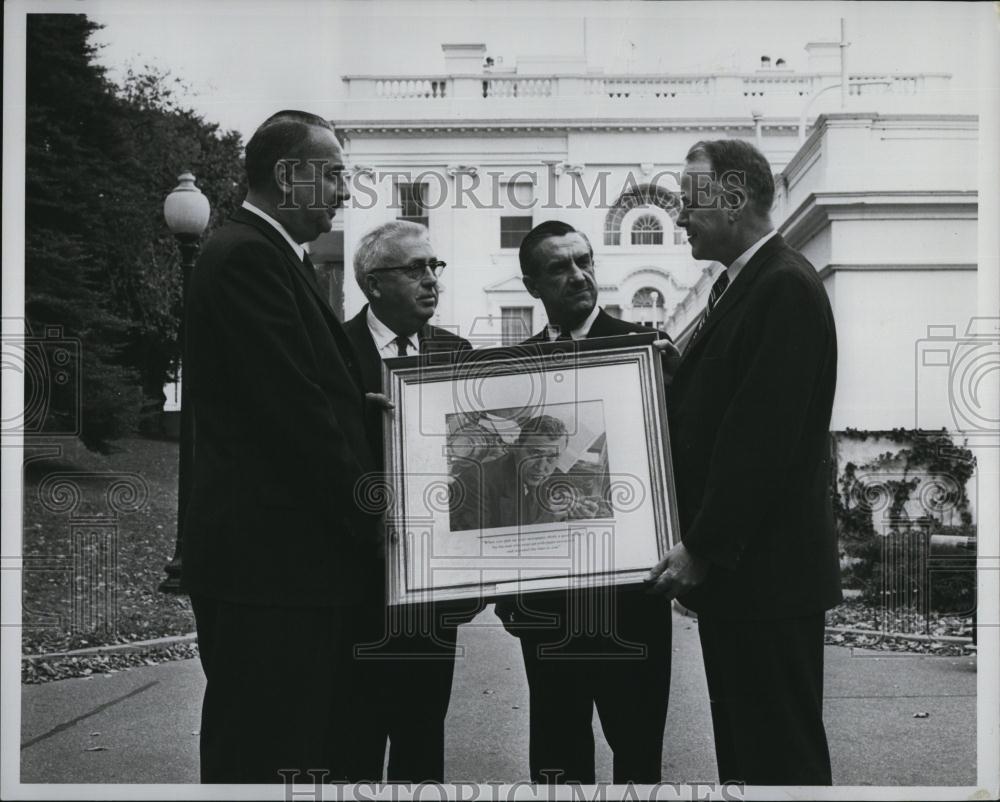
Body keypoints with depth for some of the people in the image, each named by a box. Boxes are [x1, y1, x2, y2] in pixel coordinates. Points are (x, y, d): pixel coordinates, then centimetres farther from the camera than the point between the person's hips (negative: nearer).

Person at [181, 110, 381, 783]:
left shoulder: (275, 257, 20)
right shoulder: (246, 256, -12)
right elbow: (296, 411, -18)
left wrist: (362, 513, 11)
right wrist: (367, 518, -10)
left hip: (302, 558, 10)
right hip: (271, 559, -10)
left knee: (314, 752, 14)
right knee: (267, 757, -3)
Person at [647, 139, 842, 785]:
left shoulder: (786, 287, -15)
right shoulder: (738, 284, 15)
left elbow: (764, 436, -21)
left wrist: (703, 550, -17)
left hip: (768, 573, -9)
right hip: (729, 565, 9)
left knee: (781, 755, 1)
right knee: (740, 744, 16)